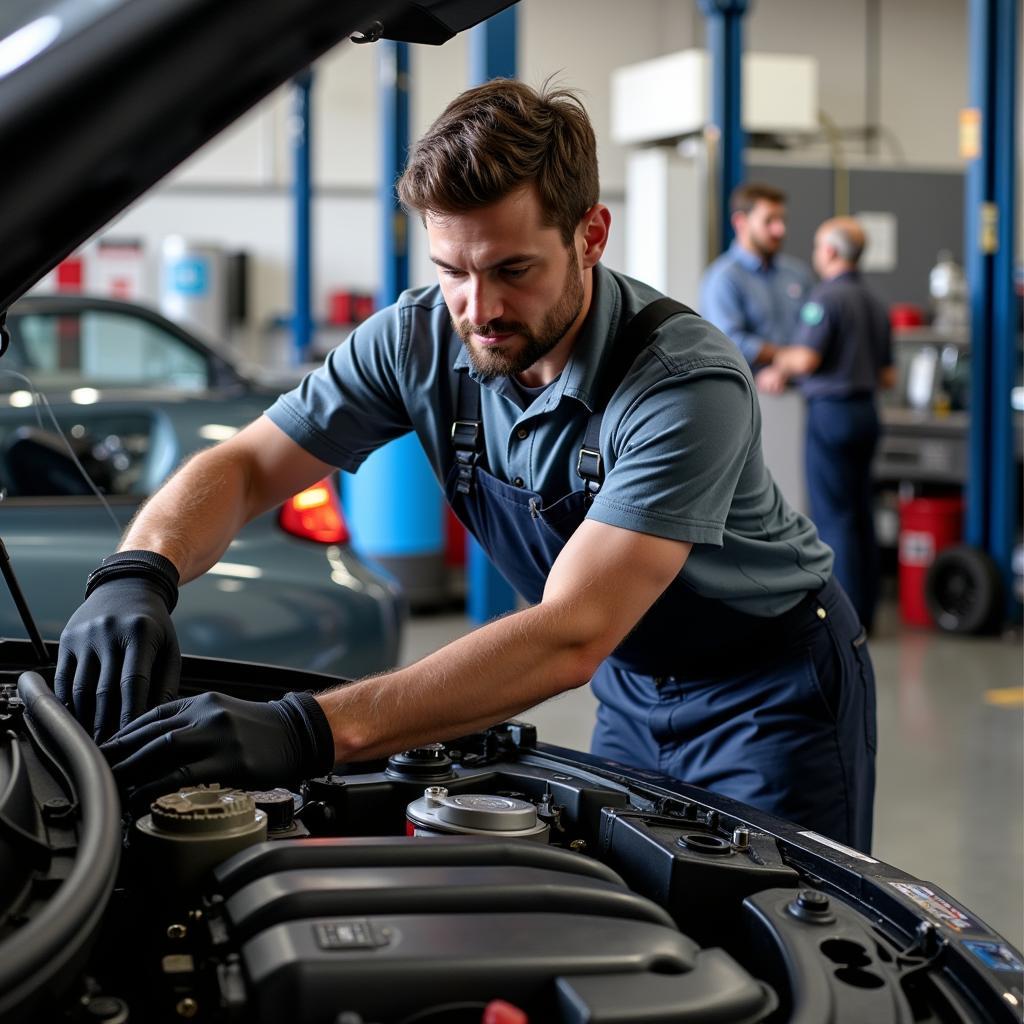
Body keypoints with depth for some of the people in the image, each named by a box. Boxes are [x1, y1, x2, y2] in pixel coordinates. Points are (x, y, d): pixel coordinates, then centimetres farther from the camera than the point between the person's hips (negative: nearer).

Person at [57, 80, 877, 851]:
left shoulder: (687, 383, -35)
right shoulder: (420, 342, -16)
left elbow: (569, 638, -43)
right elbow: (243, 467, -12)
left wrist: (309, 733, -53)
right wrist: (138, 574, -36)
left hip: (772, 685, -5)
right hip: (632, 684, 5)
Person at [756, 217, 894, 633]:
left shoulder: (826, 297, -12)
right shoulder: (874, 303, 13)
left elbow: (806, 358, -22)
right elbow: (887, 376, 17)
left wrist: (778, 361, 0)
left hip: (831, 412, -8)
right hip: (866, 411, 8)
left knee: (834, 517, -5)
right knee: (861, 514, 11)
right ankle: (864, 610, 16)